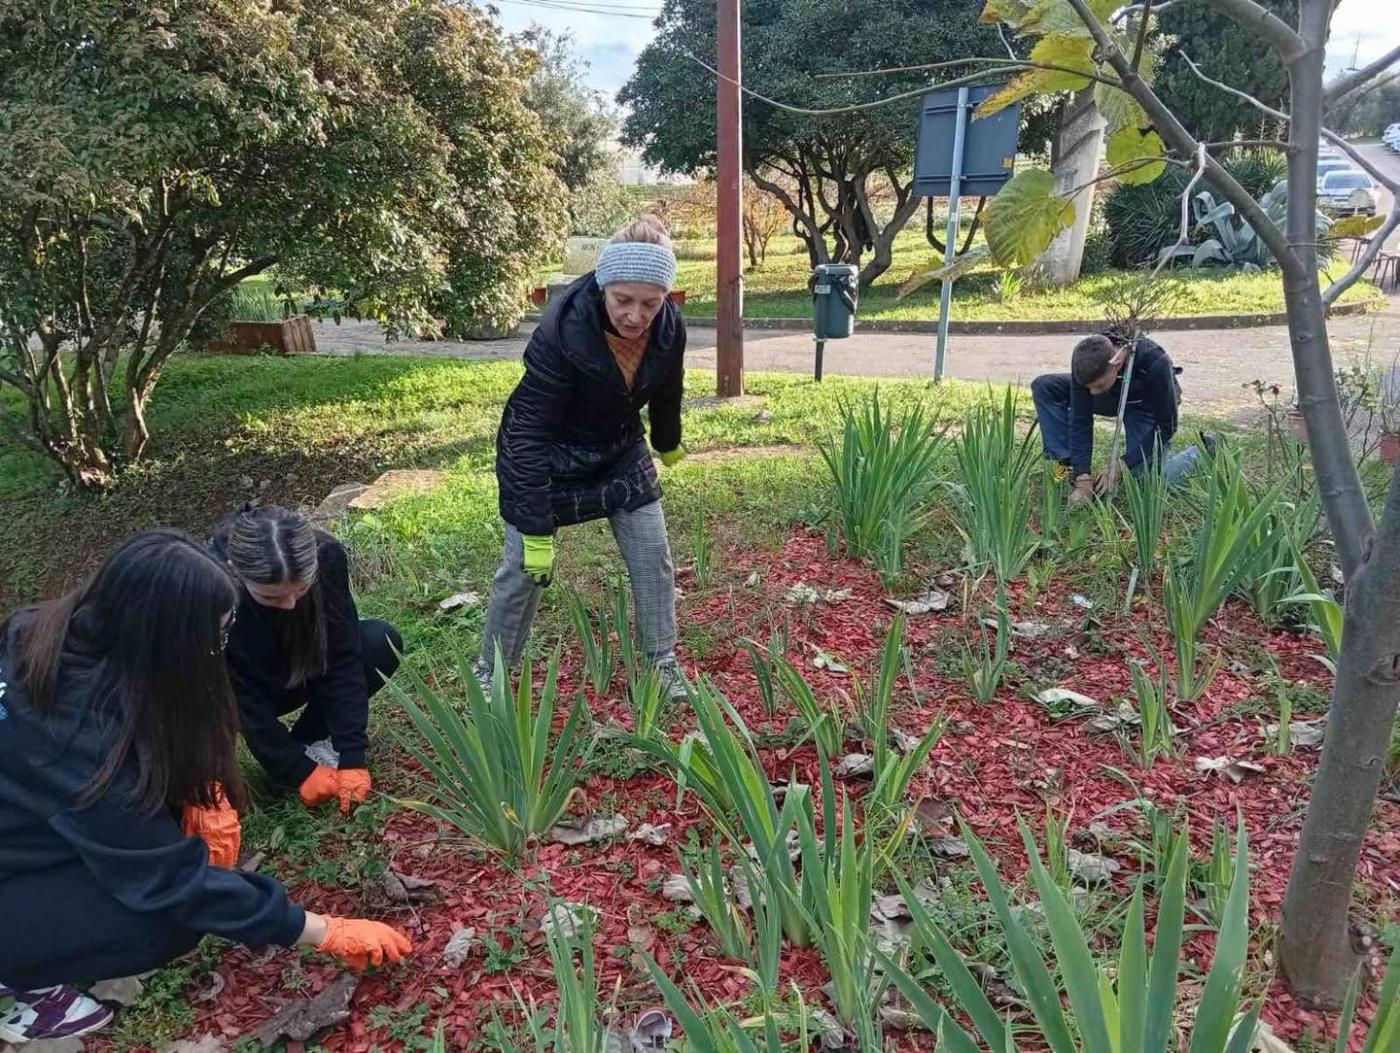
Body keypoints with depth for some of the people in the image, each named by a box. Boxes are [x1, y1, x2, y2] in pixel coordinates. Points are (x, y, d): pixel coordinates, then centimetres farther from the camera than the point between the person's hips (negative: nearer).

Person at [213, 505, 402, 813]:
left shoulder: (327, 555, -30)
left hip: (304, 668, 2)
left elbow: (342, 659, -26)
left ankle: (308, 738, -5)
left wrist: (351, 756, -29)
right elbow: (242, 697, -27)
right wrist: (299, 771, -27)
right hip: (240, 688, -2)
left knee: (382, 642, -24)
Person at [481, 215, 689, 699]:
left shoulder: (670, 327, -20)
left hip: (620, 450, 5)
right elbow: (530, 433, -32)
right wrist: (536, 529, -30)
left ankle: (664, 661, 22)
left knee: (653, 554, 3)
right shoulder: (562, 329, -35)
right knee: (524, 567, 0)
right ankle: (489, 674, 21)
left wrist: (668, 443, 22)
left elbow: (666, 392, 4)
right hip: (544, 455, -4)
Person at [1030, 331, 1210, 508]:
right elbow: (1080, 420, -26)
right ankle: (1070, 467, -13)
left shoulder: (1155, 364, -41)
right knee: (1044, 386, -18)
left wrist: (1121, 466, -32)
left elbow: (1165, 426, -29)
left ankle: (1202, 448, 10)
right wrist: (1083, 477, -32)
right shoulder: (1086, 364, -32)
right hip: (1113, 396, 4)